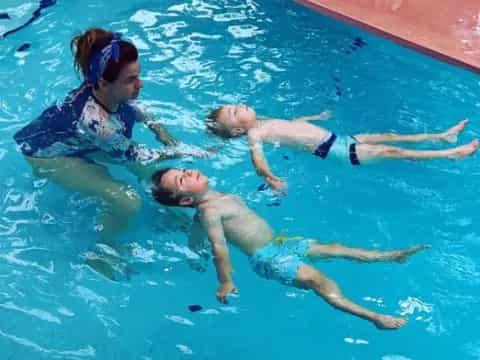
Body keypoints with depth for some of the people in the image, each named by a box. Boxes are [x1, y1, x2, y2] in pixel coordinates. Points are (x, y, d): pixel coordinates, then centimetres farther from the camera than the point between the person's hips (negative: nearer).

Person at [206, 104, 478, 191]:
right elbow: (258, 158, -32)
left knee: (388, 136, 10)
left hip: (336, 139, 9)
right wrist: (270, 178, -54)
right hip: (330, 151, -9)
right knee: (390, 151, -7)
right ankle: (451, 153, -2)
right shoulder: (254, 135, -14)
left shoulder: (263, 121, 12)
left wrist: (316, 116, 43)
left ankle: (443, 136, 19)